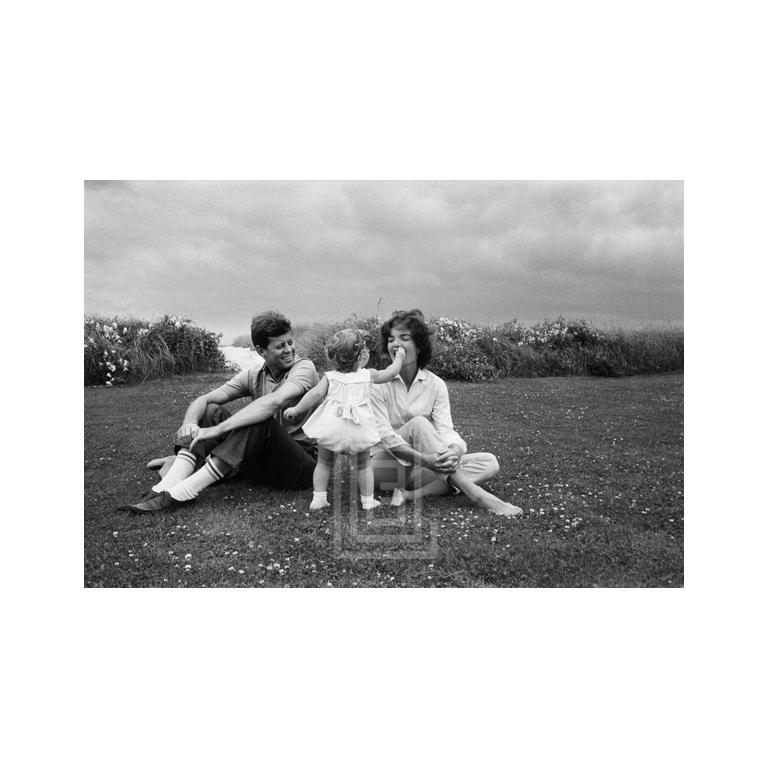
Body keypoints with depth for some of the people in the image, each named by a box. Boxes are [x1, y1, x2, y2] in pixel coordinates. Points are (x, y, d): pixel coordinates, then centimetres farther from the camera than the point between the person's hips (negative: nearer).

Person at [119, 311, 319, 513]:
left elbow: (275, 402, -32)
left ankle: (181, 493, -30)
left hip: (303, 464, -5)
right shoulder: (254, 375, 5)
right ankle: (164, 488, -22)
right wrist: (189, 423, -26)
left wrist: (217, 430, -35)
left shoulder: (304, 367, -12)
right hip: (261, 462, 6)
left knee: (260, 421, -32)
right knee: (212, 412, -7)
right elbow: (203, 399, -1)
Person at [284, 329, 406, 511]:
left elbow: (316, 393, -5)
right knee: (363, 465, 17)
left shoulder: (330, 377, 5)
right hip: (358, 429, 0)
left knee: (324, 463, 17)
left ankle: (319, 498, 13)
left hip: (331, 426, 0)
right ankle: (368, 500, 19)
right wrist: (399, 357, 34)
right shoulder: (368, 375, 6)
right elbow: (390, 373, 17)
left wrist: (296, 409, 1)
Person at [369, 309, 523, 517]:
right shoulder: (378, 383, -9)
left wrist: (455, 451, -35)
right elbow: (385, 436, -19)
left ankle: (413, 494, -29)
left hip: (428, 467, 4)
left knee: (489, 462, -13)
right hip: (386, 467, -4)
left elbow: (445, 428, -11)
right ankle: (474, 494, -33)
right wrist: (423, 459, -34)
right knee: (418, 423, -30)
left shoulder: (435, 384, 0)